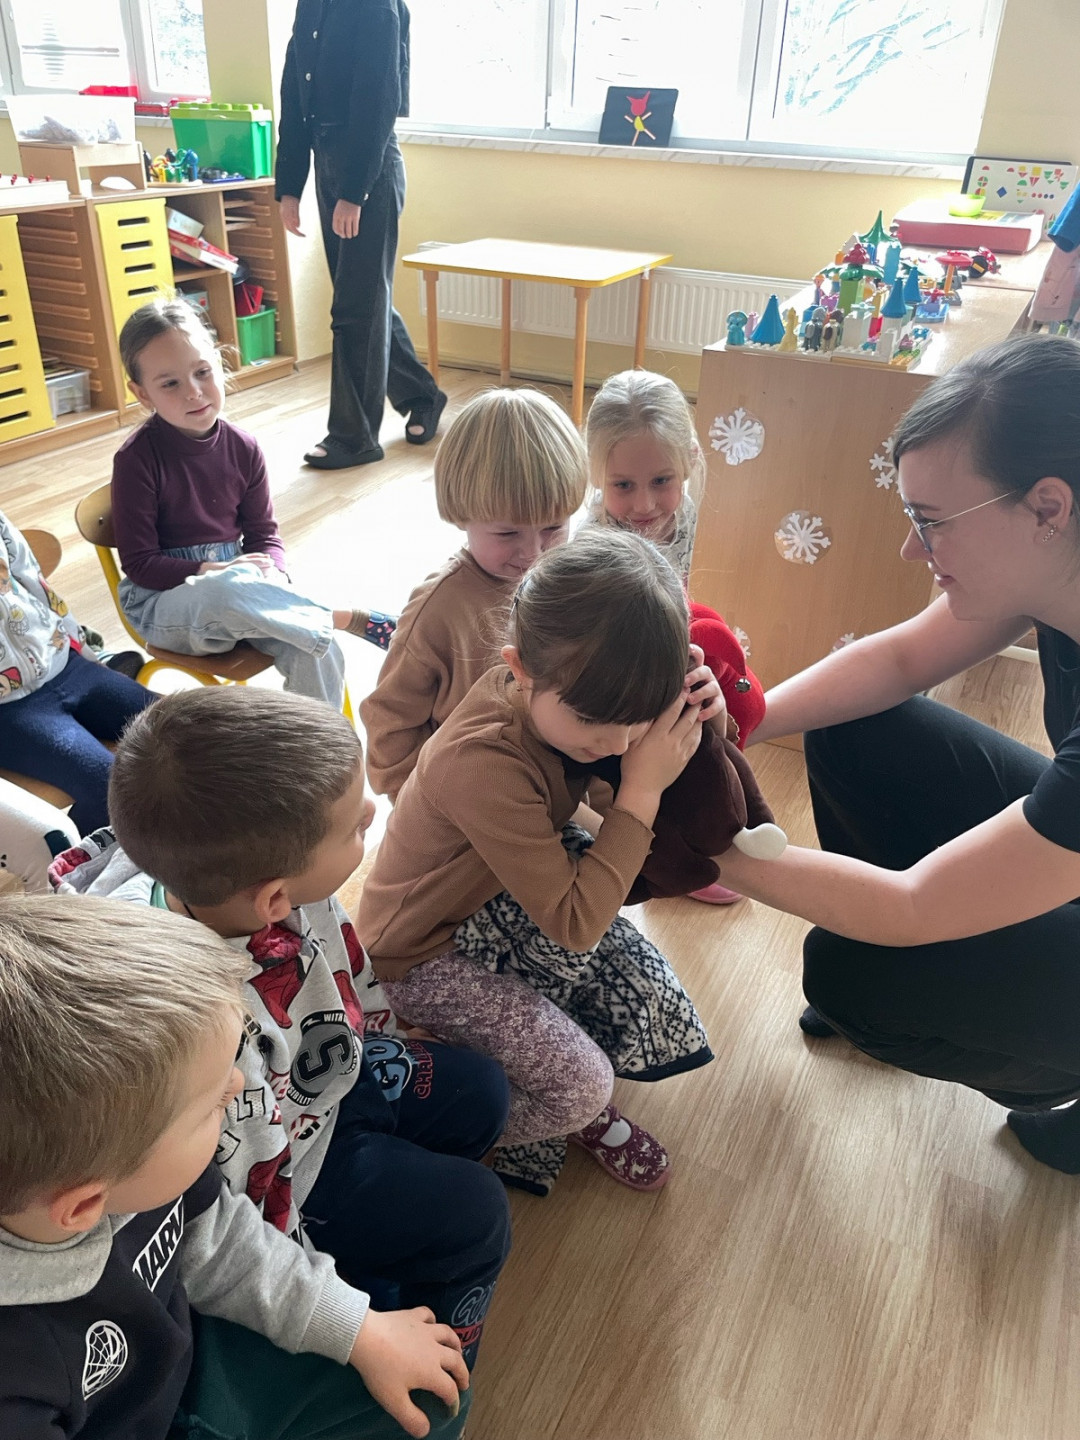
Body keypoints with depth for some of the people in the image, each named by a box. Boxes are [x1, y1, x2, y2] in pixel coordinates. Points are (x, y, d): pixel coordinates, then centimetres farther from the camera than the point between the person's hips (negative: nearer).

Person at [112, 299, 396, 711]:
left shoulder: (242, 448, 1)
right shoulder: (136, 459, -11)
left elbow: (264, 533, 8)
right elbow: (139, 562, -10)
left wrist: (273, 574, -14)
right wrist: (212, 571, -22)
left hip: (237, 584, 4)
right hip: (162, 599, -4)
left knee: (318, 654, -23)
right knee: (230, 591, -41)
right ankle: (344, 618, -23)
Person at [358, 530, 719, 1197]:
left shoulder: (561, 698, -17)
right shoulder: (485, 764, -38)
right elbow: (574, 924, -33)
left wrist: (687, 713, -23)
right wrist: (643, 789, -34)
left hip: (506, 905, 7)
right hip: (429, 954, -7)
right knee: (581, 1087, -15)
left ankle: (586, 1110, 19)